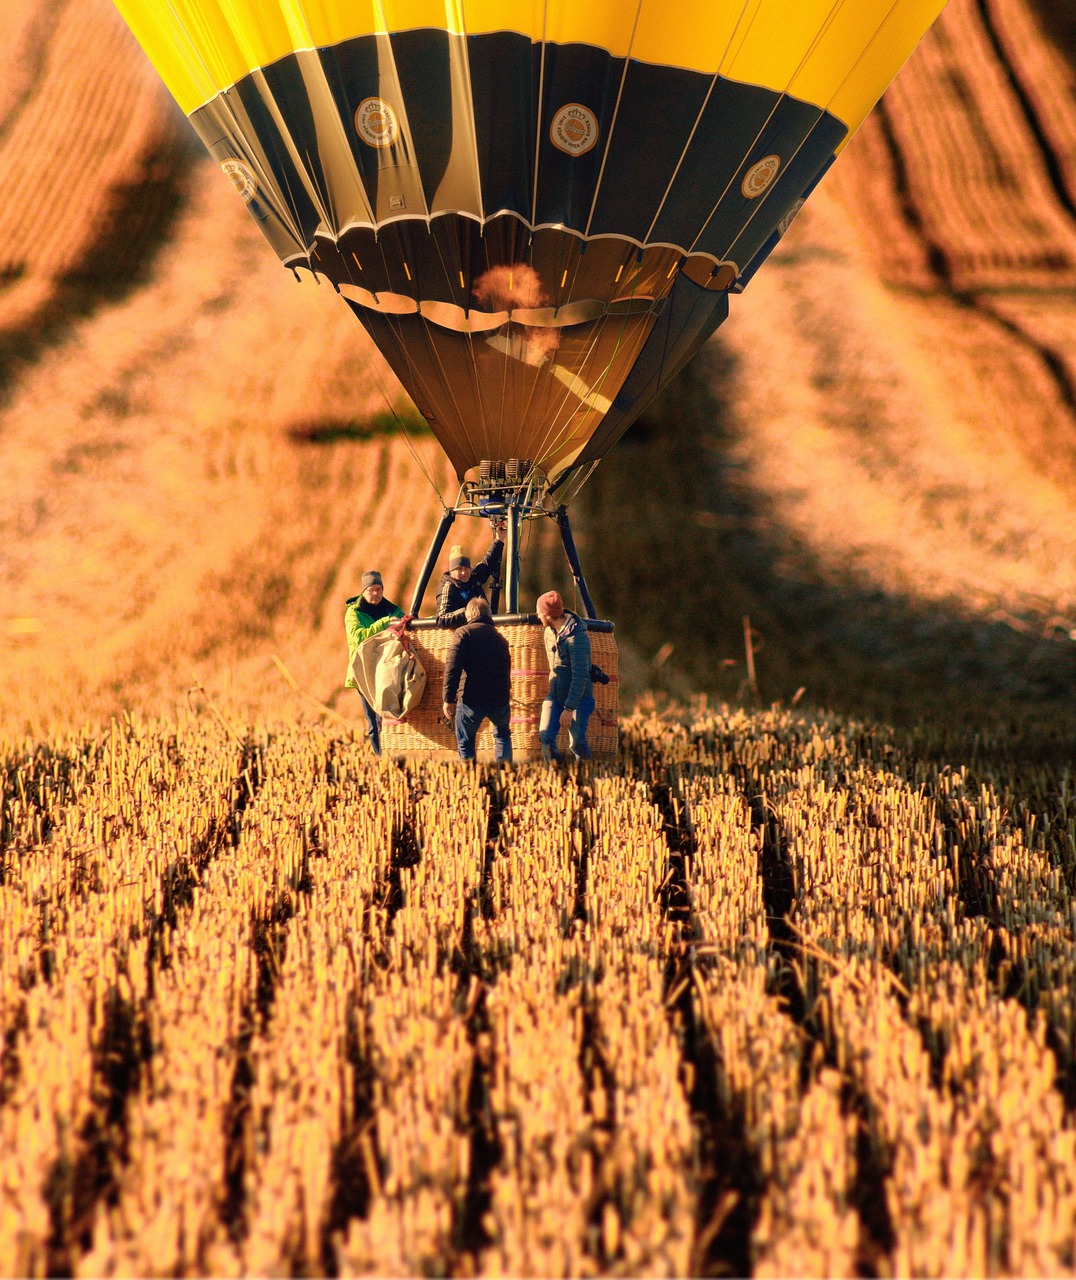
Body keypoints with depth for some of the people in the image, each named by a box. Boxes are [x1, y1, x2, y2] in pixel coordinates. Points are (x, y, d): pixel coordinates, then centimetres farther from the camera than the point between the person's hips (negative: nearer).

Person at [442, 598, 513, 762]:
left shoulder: (463, 633, 0)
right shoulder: (500, 638, 18)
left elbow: (452, 667, -12)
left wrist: (449, 699, -12)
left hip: (472, 699, -4)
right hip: (499, 699, 4)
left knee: (465, 742, 11)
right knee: (503, 735, 27)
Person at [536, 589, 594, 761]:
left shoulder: (577, 638, -25)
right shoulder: (549, 631, 1)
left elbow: (580, 676, -25)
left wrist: (570, 706, -25)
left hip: (578, 695, -7)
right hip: (555, 694, 7)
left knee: (577, 741, -11)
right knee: (545, 736, -6)